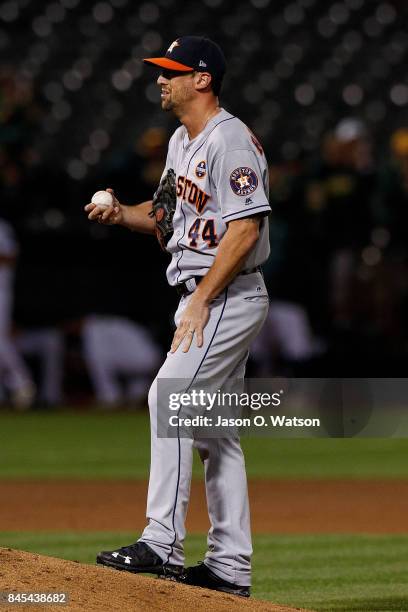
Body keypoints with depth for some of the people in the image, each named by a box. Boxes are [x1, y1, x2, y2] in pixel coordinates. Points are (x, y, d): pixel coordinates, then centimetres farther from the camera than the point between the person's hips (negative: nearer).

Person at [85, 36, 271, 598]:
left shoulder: (231, 141, -17)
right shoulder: (182, 142, 15)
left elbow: (245, 229, -24)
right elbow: (170, 214, 25)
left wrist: (201, 301, -26)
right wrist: (122, 214, 5)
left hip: (229, 296, -10)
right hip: (203, 299, 10)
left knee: (170, 397, -20)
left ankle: (162, 544, -22)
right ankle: (230, 566, 14)